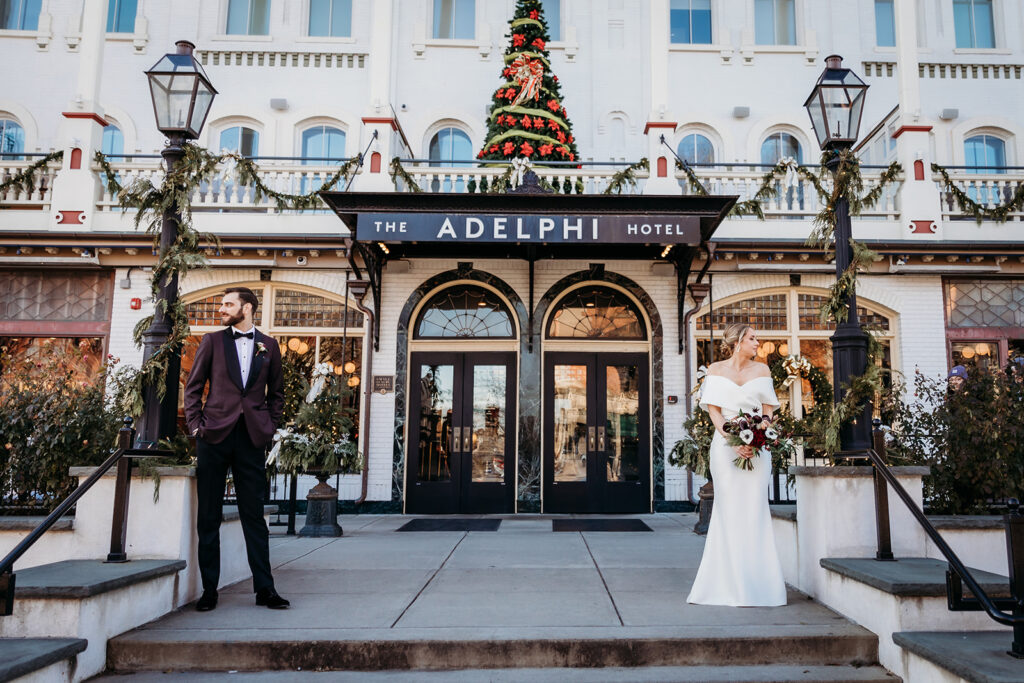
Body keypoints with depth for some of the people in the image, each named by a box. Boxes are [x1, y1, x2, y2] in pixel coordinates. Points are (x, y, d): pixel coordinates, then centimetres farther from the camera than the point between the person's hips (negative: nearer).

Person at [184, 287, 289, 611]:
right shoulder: (212, 341, 9)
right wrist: (195, 425, -1)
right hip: (214, 436, 0)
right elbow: (193, 387, 9)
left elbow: (276, 392, 15)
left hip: (252, 438, 0)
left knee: (254, 515, 3)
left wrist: (270, 428, 5)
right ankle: (209, 589, 13)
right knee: (208, 516, 4)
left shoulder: (268, 346, 11)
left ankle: (264, 588, 8)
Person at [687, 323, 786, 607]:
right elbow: (713, 409, -1)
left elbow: (768, 409, 8)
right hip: (725, 443, -1)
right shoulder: (716, 370, 5)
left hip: (756, 444, 2)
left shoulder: (761, 370, 10)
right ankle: (730, 583, 6)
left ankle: (756, 582, 6)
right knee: (728, 509, -1)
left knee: (754, 508, -1)